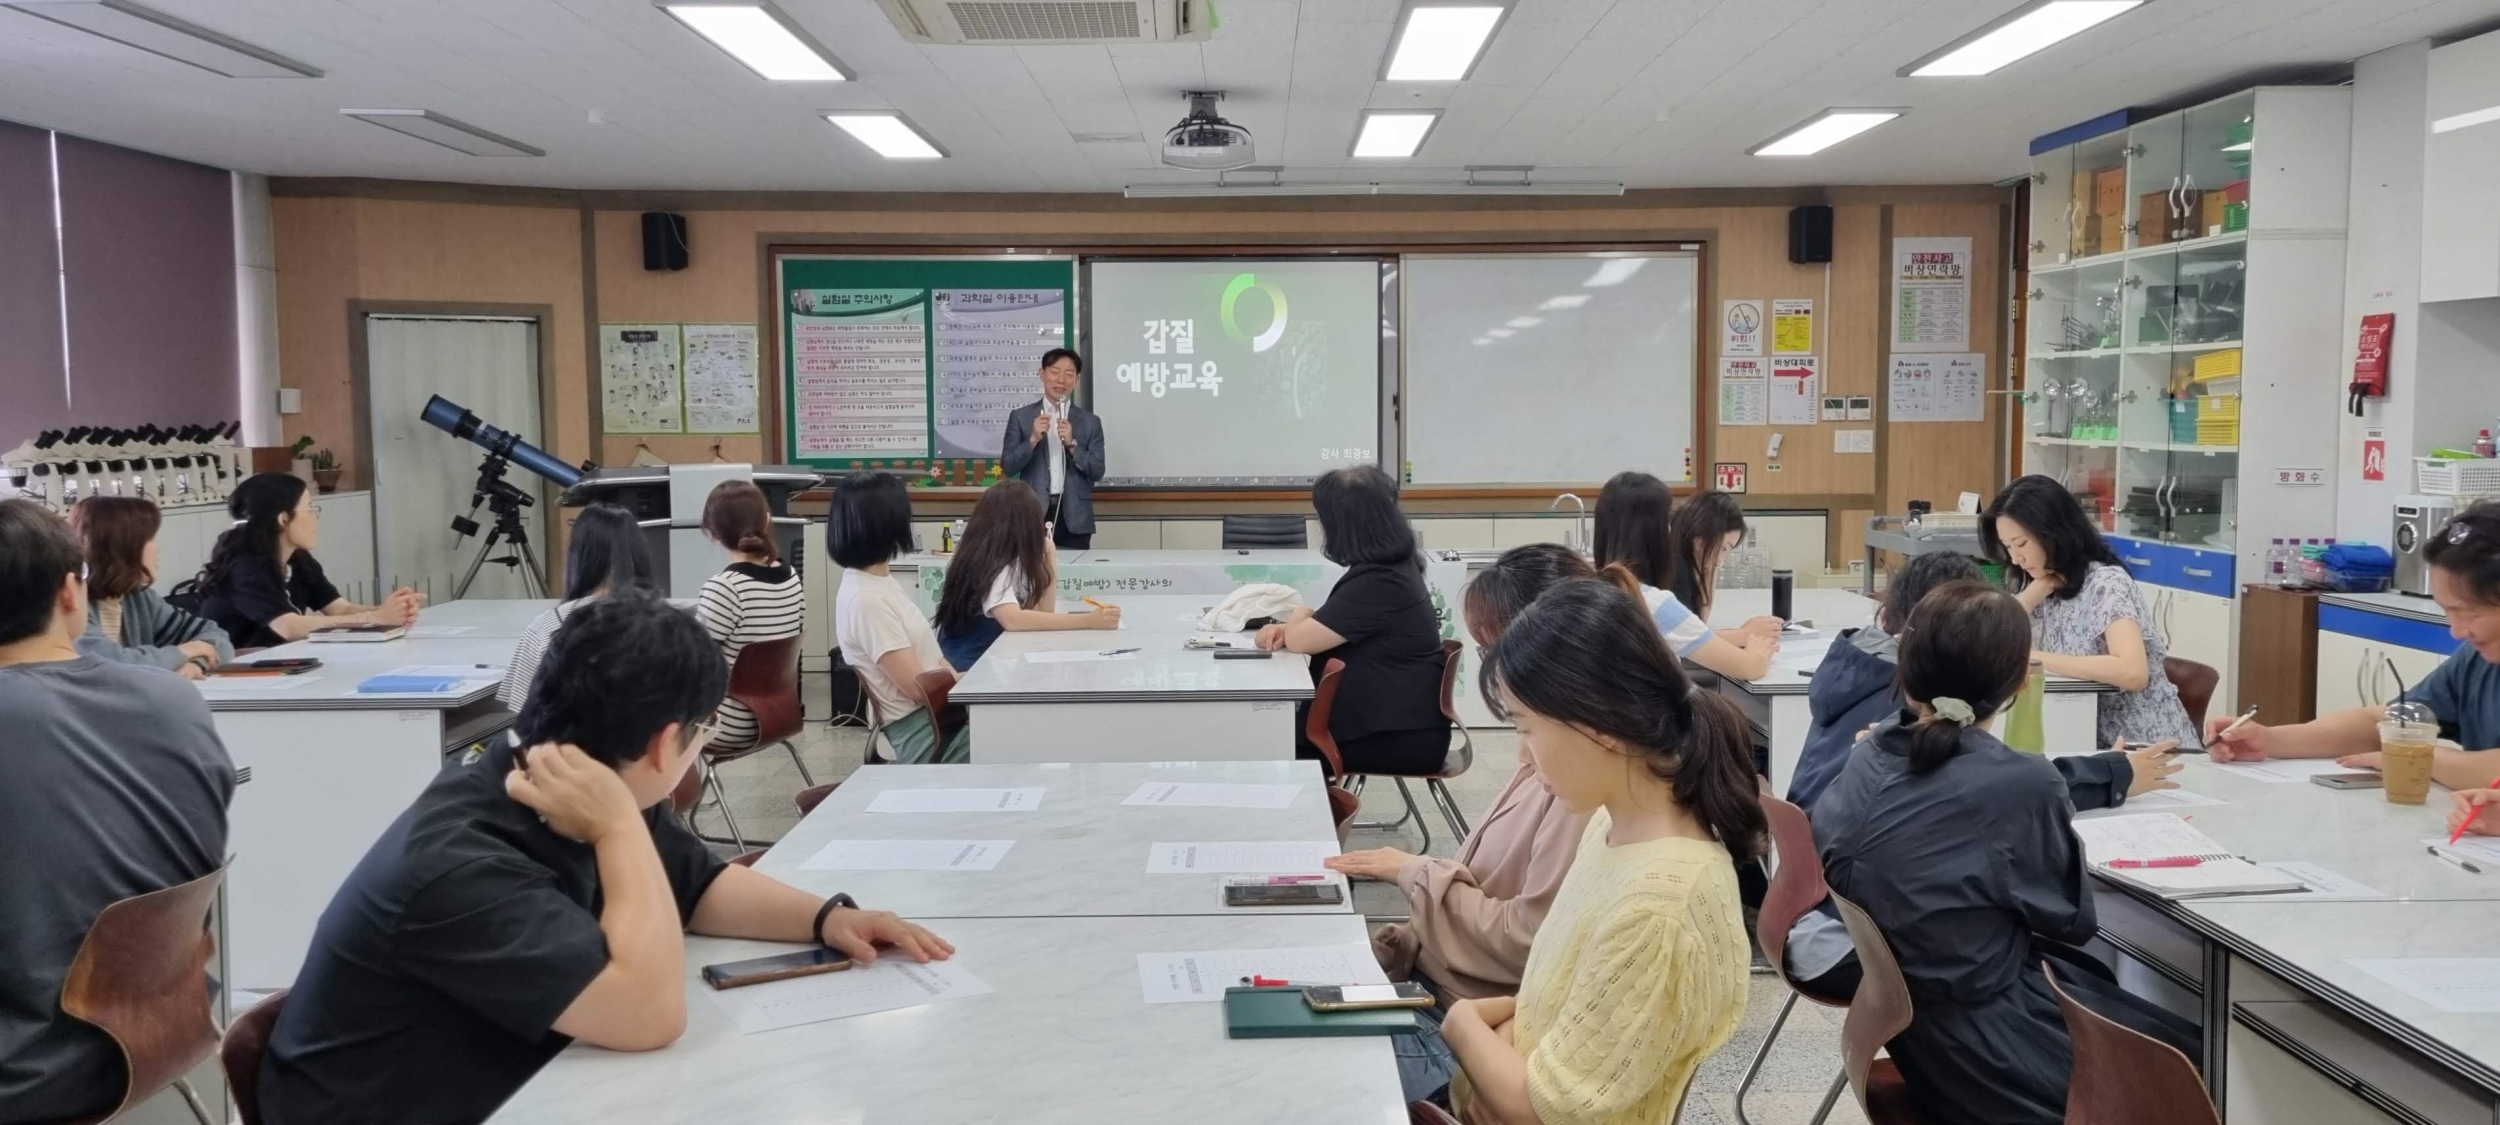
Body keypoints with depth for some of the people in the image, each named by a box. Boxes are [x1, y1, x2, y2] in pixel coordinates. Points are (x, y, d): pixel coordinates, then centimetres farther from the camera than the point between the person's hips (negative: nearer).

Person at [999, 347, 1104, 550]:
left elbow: (1097, 471, 2)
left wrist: (1072, 443, -13)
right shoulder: (1021, 417, 6)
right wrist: (1033, 439, -13)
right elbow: (1007, 468, 1)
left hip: (1074, 518, 1)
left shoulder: (1090, 421, 8)